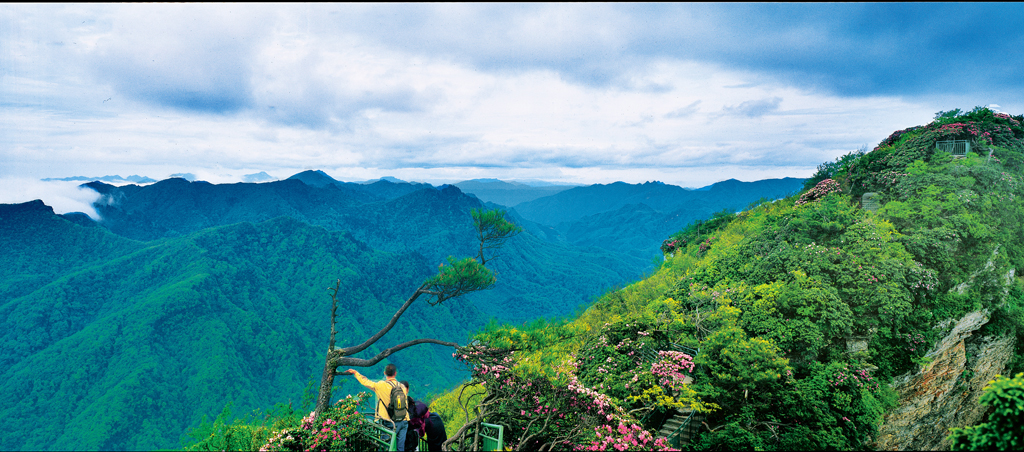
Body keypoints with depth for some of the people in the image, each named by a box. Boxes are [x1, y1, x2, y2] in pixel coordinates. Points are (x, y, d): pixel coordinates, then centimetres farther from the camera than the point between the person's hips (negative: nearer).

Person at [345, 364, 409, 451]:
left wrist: (355, 372, 17)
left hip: (391, 422, -5)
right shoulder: (402, 387, 6)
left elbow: (365, 382, 3)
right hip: (404, 421, 5)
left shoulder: (381, 386, -9)